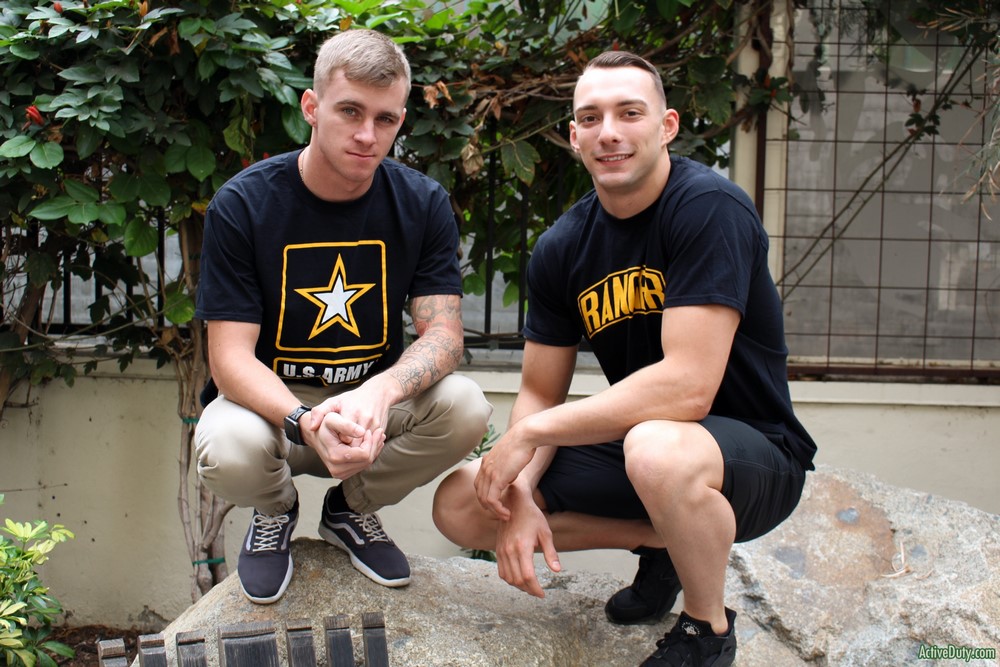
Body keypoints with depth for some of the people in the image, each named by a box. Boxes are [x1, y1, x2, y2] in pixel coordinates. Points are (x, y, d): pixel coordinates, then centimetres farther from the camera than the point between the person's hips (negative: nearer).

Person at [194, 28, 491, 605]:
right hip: (273, 400, -2)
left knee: (465, 408, -28)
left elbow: (444, 333, -14)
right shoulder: (242, 205, -15)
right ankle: (276, 511, 6)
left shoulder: (423, 204, -8)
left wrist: (380, 392, -38)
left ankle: (352, 508, 5)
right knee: (229, 452, -36)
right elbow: (231, 356, -19)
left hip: (375, 399, 2)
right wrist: (305, 422, -40)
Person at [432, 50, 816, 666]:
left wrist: (530, 434, -22)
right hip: (637, 440, 6)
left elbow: (687, 387, -29)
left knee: (655, 449, -40)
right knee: (460, 506, -4)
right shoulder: (562, 249, -1)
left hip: (755, 454, -6)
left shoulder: (708, 208, -21)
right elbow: (540, 394, 4)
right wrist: (519, 497, -16)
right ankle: (662, 542, 11)